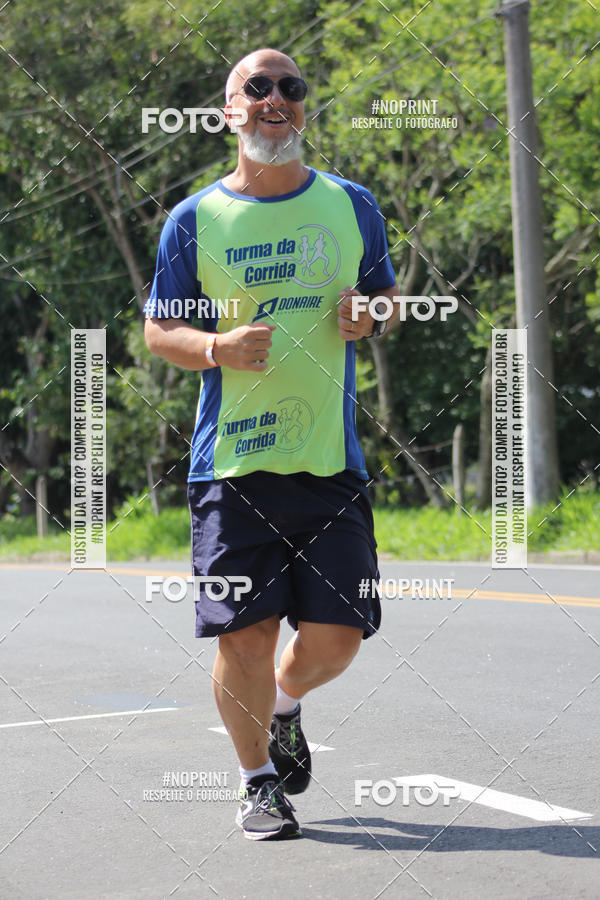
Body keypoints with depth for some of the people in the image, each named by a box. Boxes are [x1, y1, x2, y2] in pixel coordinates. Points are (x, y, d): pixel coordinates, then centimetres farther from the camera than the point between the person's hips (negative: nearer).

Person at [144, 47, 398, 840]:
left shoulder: (351, 205, 8)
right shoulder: (194, 220, 2)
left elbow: (386, 293, 20)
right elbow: (159, 329, 7)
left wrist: (368, 314, -4)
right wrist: (218, 348, -14)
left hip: (330, 457, 2)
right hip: (233, 460, -2)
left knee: (336, 636, 0)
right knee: (245, 635, -4)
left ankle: (284, 706, 35)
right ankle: (258, 778, 19)